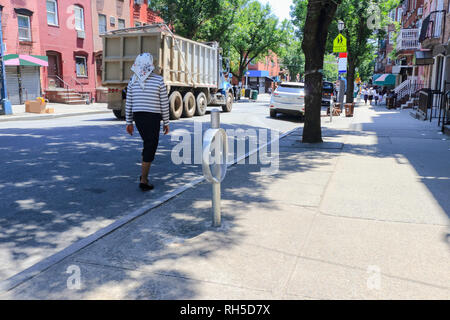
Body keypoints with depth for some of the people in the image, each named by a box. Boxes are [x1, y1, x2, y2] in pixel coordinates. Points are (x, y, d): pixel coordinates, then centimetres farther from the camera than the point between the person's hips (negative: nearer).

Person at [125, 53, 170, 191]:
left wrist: (129, 123, 12)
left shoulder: (133, 81, 4)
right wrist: (166, 123, 1)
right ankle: (144, 180, -1)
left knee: (148, 144, 22)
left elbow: (128, 104, 5)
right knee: (150, 148, 0)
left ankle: (144, 175, 24)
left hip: (138, 117, 5)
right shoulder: (159, 80, -7)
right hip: (153, 118, -5)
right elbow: (164, 104, -6)